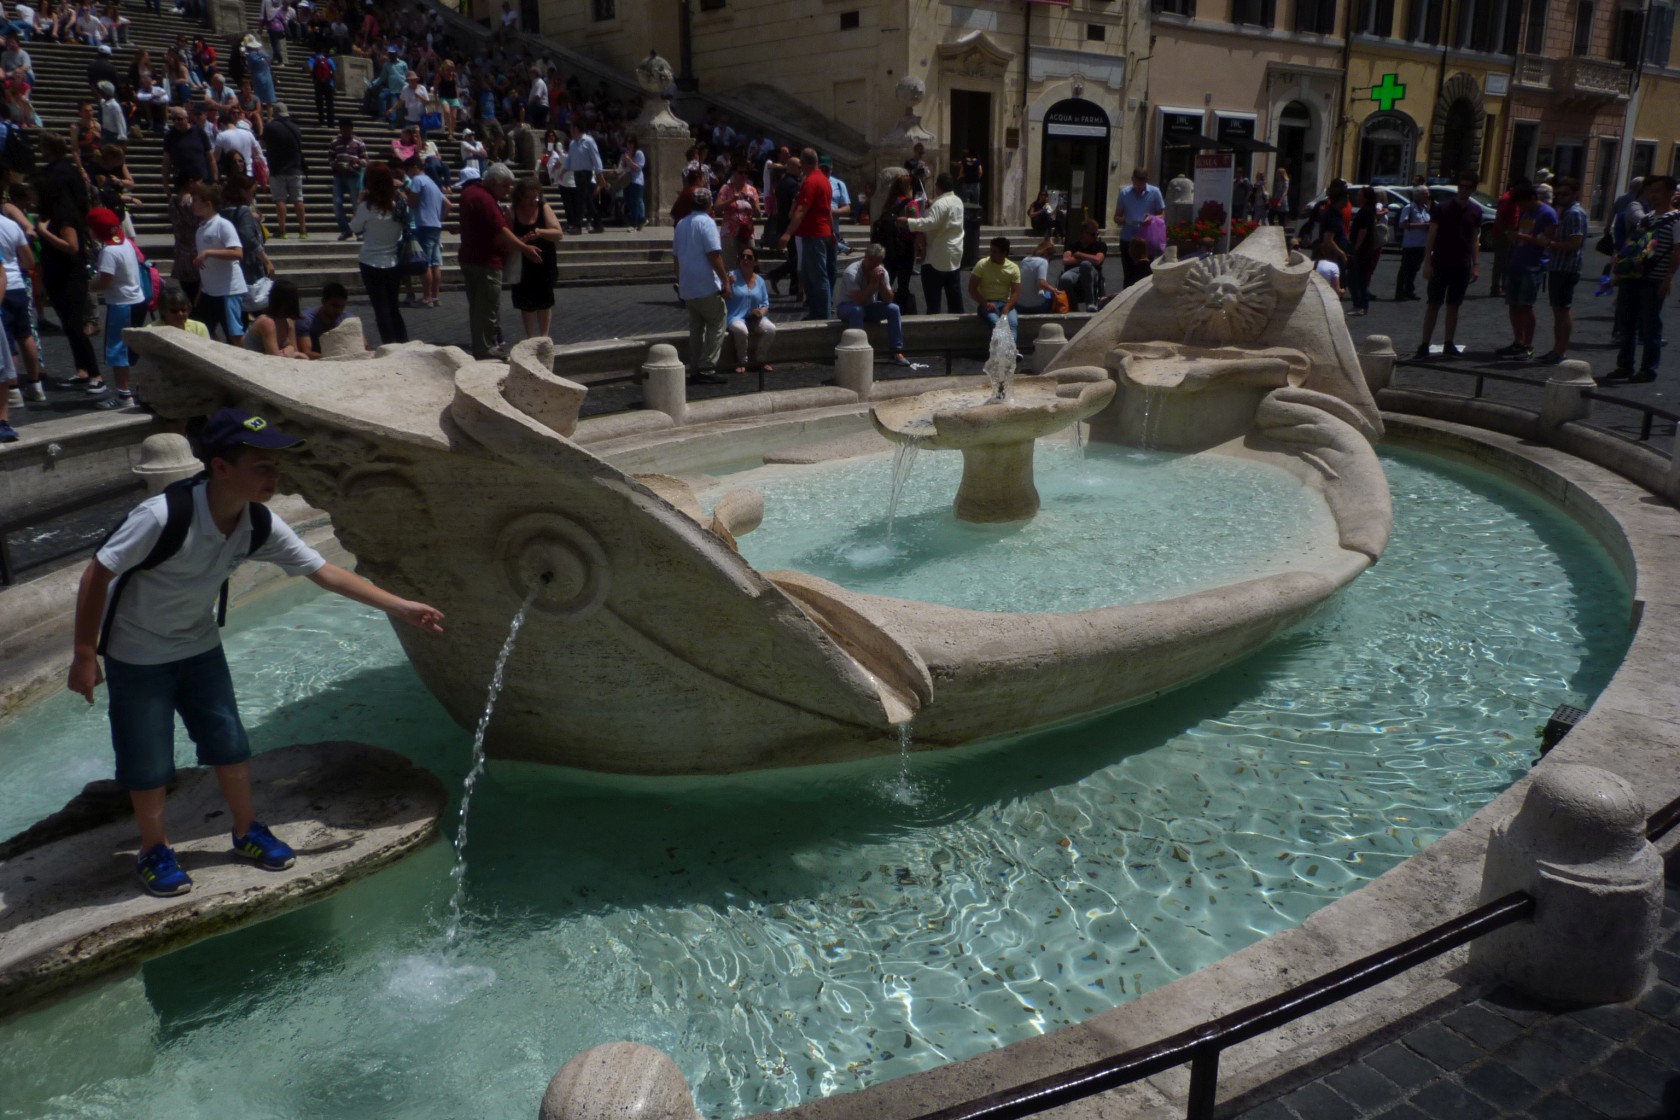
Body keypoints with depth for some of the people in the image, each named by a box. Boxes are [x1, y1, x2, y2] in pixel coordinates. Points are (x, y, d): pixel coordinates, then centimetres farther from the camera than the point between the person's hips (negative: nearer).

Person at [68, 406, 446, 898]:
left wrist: (398, 606, -12)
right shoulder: (162, 516, -34)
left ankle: (248, 833, 28)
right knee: (149, 763, 4)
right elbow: (96, 576, -23)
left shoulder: (260, 527, -17)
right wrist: (84, 655, -16)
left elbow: (324, 572, -10)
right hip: (136, 655, -5)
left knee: (230, 745, 9)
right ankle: (154, 852, 25)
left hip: (199, 647, 5)